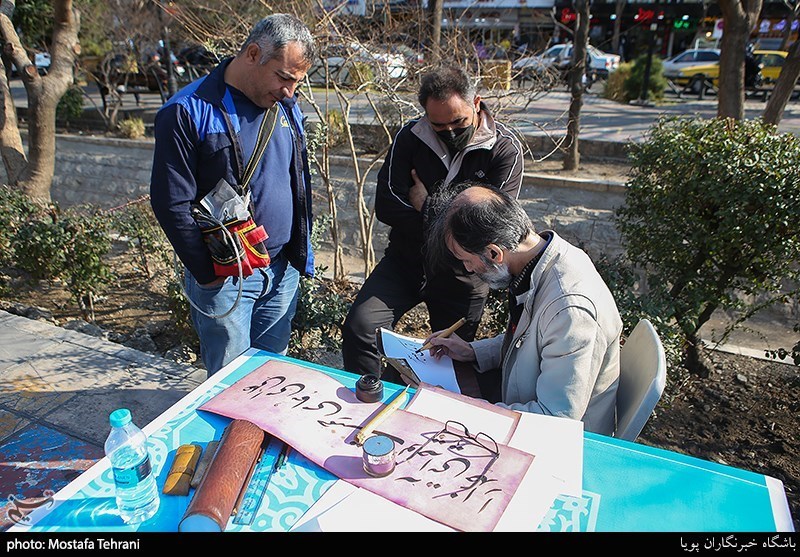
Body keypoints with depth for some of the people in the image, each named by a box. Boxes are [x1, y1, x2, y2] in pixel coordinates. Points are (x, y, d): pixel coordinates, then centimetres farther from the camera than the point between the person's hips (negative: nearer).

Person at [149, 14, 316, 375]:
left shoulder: (287, 107, 7)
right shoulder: (188, 112, -13)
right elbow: (171, 204, -13)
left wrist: (302, 253, 12)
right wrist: (208, 275, -11)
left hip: (284, 271, 5)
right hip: (225, 277, -5)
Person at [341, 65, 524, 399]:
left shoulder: (505, 149, -10)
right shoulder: (410, 137, -3)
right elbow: (386, 206, -12)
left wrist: (426, 209, -13)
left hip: (461, 274, -1)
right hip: (404, 261, 2)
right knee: (358, 329, -15)